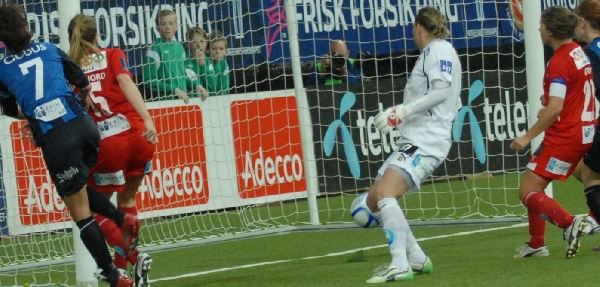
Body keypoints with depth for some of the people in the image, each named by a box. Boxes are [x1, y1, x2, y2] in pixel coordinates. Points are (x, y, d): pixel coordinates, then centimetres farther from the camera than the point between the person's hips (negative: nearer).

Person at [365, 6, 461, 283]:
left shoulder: (439, 49, -5)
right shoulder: (433, 53, 23)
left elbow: (441, 90, -19)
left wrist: (402, 111, -21)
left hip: (425, 141, -11)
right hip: (412, 140, 11)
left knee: (384, 193, -27)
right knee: (374, 200, 10)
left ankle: (400, 266, -34)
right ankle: (417, 259, 14)